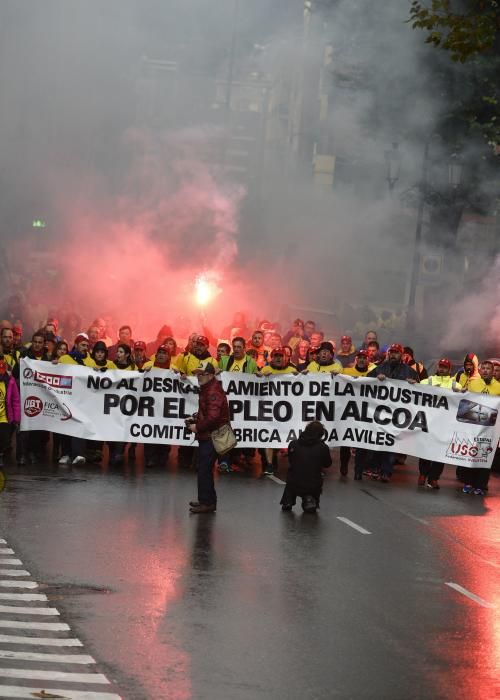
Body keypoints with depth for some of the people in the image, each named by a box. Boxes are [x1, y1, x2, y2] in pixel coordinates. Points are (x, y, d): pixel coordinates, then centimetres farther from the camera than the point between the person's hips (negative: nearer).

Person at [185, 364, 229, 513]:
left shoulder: (213, 392, -19)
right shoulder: (207, 389, 16)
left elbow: (213, 417, -27)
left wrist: (198, 427, -16)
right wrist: (195, 419, 12)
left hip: (212, 437, -11)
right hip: (206, 436, 11)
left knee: (204, 469, -9)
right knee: (204, 468, 17)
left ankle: (207, 502, -6)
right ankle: (206, 500, 26)